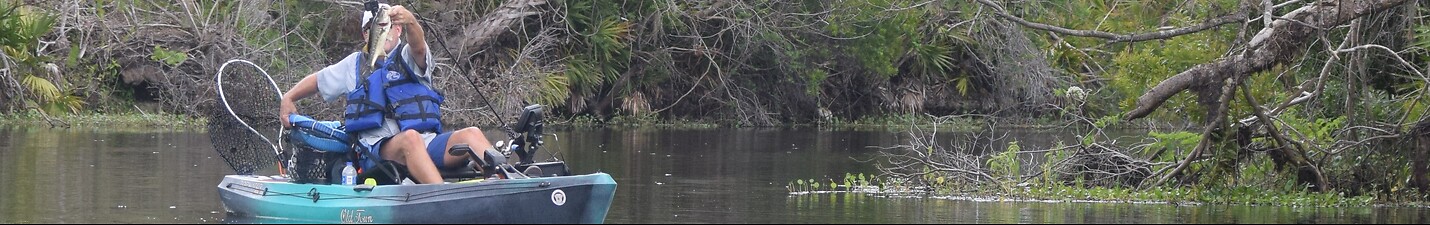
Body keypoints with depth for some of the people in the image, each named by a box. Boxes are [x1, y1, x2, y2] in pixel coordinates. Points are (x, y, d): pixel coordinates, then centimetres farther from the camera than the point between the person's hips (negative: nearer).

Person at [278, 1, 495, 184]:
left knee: (471, 134, -26)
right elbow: (316, 80, 36)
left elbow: (418, 46, -12)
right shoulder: (355, 65, 23)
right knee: (410, 138, -37)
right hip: (379, 149, -1)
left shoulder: (408, 58, 14)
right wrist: (288, 99, 19)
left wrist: (410, 21, -35)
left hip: (427, 143, 1)